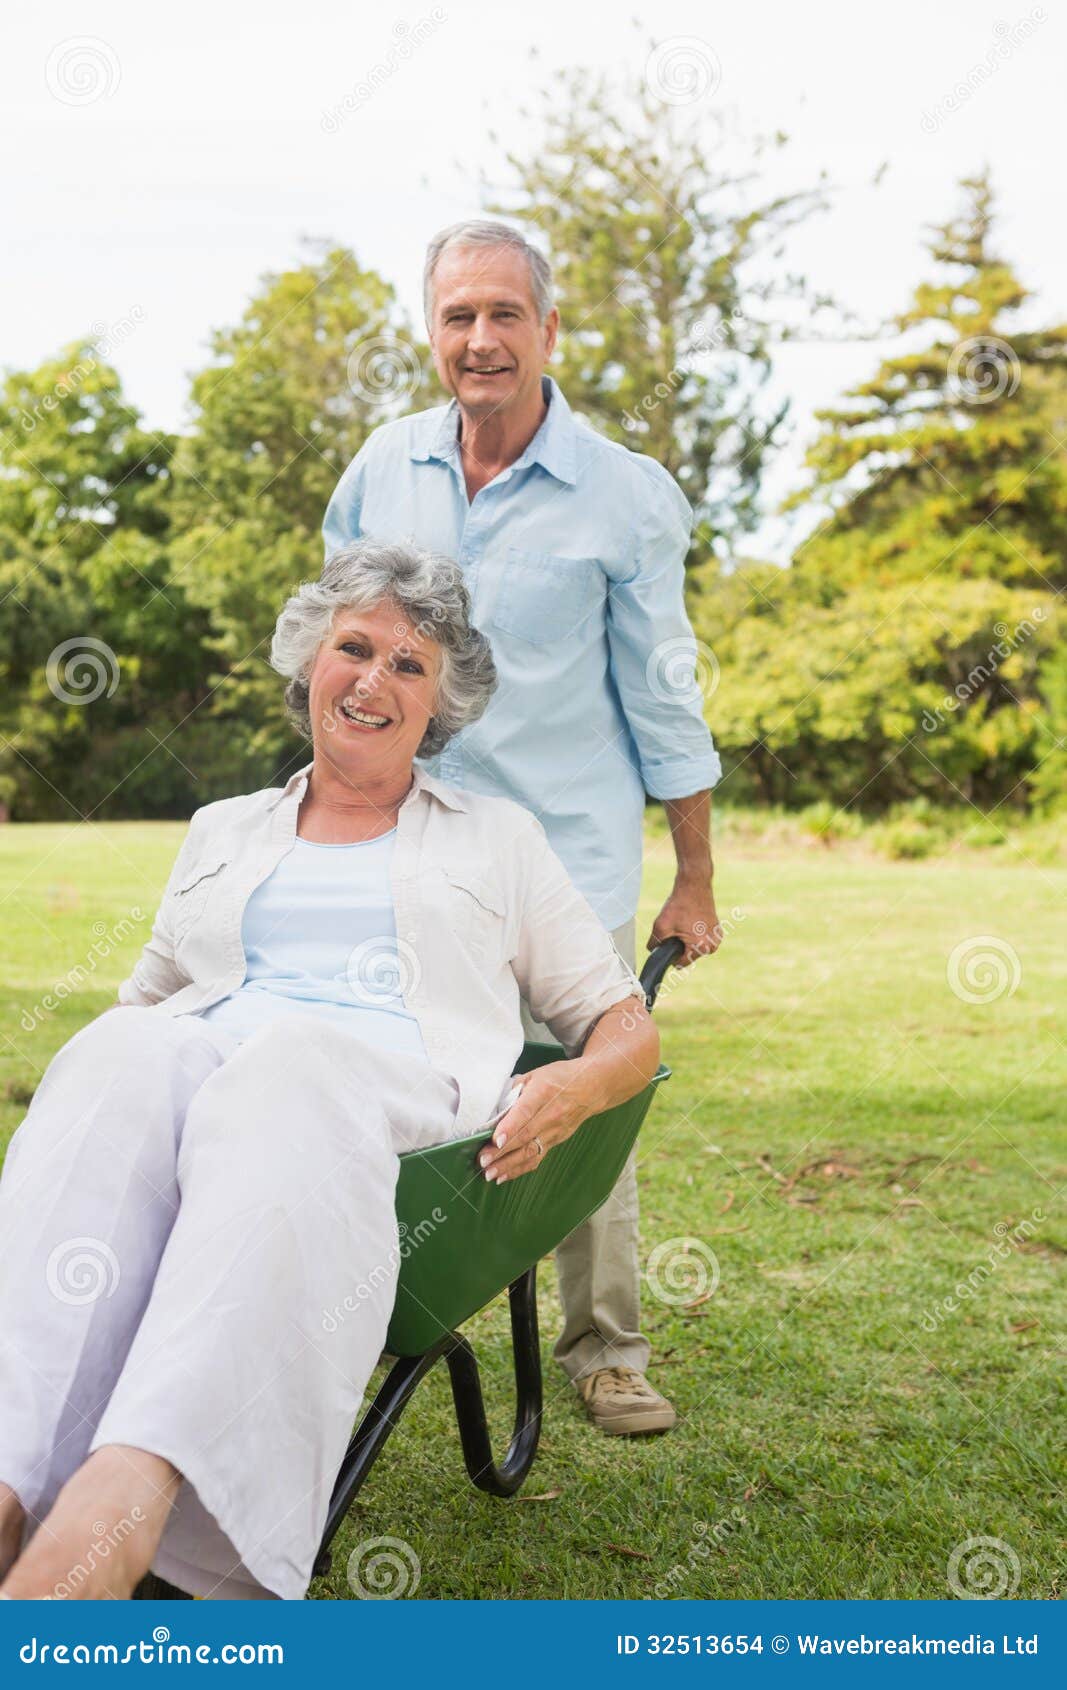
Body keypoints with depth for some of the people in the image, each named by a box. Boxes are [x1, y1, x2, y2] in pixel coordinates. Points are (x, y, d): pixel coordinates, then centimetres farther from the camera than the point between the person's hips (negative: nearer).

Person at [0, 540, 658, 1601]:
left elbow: (627, 1024, 22)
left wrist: (575, 1087, -3)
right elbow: (144, 995, 32)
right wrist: (103, 1046, 6)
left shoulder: (498, 839, 26)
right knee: (123, 1060, -36)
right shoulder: (223, 831, 32)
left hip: (397, 1072, -2)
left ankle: (126, 1496, -60)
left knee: (283, 1089, -39)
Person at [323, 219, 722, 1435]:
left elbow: (661, 698, -1)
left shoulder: (626, 498, -6)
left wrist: (696, 882, 2)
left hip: (567, 849, -3)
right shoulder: (383, 470, 4)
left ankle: (606, 1349, 21)